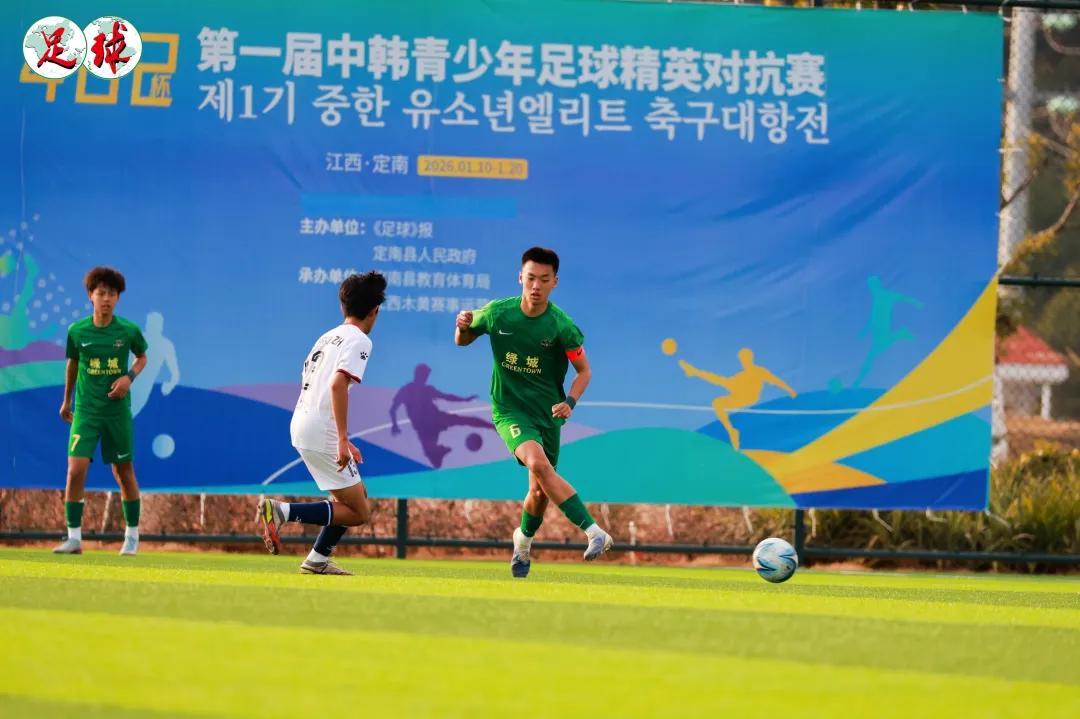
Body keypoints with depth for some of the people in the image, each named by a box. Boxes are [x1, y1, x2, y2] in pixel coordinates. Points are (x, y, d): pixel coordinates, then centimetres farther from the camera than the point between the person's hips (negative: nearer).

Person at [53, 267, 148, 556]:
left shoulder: (129, 331, -6)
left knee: (124, 472, 7)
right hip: (86, 410, 0)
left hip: (118, 410, 0)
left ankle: (132, 537, 21)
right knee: (75, 470, -12)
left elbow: (142, 357, 12)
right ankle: (74, 538, -4)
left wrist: (129, 376, -8)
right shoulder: (77, 331, -4)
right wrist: (66, 401, 21)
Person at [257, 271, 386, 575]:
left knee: (357, 494, 22)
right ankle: (283, 511, -17)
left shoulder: (327, 337, 20)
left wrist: (341, 440, 27)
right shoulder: (358, 340, -6)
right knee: (358, 512, -5)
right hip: (321, 433, -9)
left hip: (301, 425, 9)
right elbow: (338, 384, -22)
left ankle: (318, 560, 17)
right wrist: (343, 439, -24)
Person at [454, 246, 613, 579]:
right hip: (509, 410, -1)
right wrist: (463, 327, -12)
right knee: (538, 463, -28)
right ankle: (594, 532, -34)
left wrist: (570, 401, -18)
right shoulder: (497, 313, -6)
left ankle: (523, 540, 42)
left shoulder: (561, 326, -12)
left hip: (547, 412, 1)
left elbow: (584, 370, -1)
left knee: (541, 491, 7)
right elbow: (462, 341, 11)